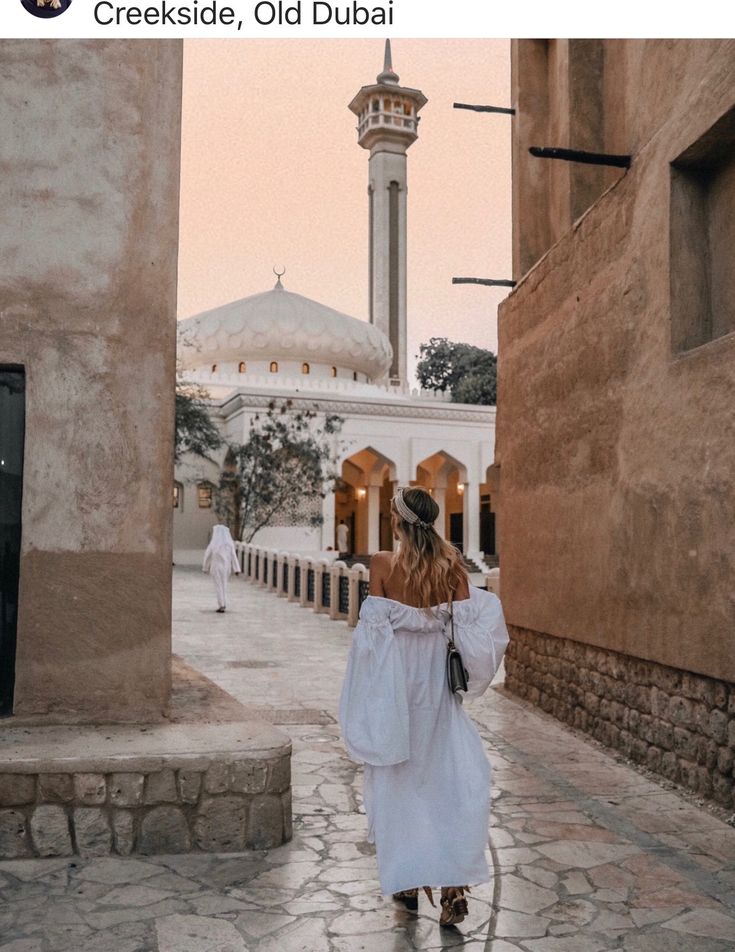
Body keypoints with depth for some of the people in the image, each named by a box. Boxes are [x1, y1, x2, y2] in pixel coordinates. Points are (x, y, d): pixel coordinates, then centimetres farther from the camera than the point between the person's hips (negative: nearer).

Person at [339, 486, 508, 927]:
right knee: (451, 775, 7)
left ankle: (406, 879, 22)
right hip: (436, 678, 2)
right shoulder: (452, 562, -4)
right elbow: (467, 625, -6)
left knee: (398, 776, 12)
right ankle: (454, 884, -1)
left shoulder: (383, 564, -11)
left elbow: (375, 630, -9)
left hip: (395, 676, -2)